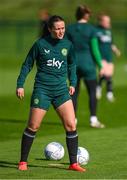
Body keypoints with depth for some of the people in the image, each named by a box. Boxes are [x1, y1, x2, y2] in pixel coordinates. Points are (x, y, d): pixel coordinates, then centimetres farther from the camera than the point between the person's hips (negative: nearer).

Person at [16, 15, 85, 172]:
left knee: (71, 125, -6)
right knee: (33, 126, -2)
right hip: (42, 89, -3)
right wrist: (20, 85, -1)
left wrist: (72, 83, 12)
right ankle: (23, 162, 12)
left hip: (61, 89, 3)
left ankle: (73, 163, 2)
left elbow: (71, 65, 21)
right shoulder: (40, 44, -5)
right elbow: (27, 64, 3)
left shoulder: (68, 45, 5)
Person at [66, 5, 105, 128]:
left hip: (74, 63, 3)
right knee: (92, 92, 4)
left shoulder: (70, 29, 2)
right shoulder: (91, 29, -7)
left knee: (74, 92, 10)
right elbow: (94, 49, -9)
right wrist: (100, 66, -3)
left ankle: (73, 119, 9)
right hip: (87, 63, -3)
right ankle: (93, 119, -2)